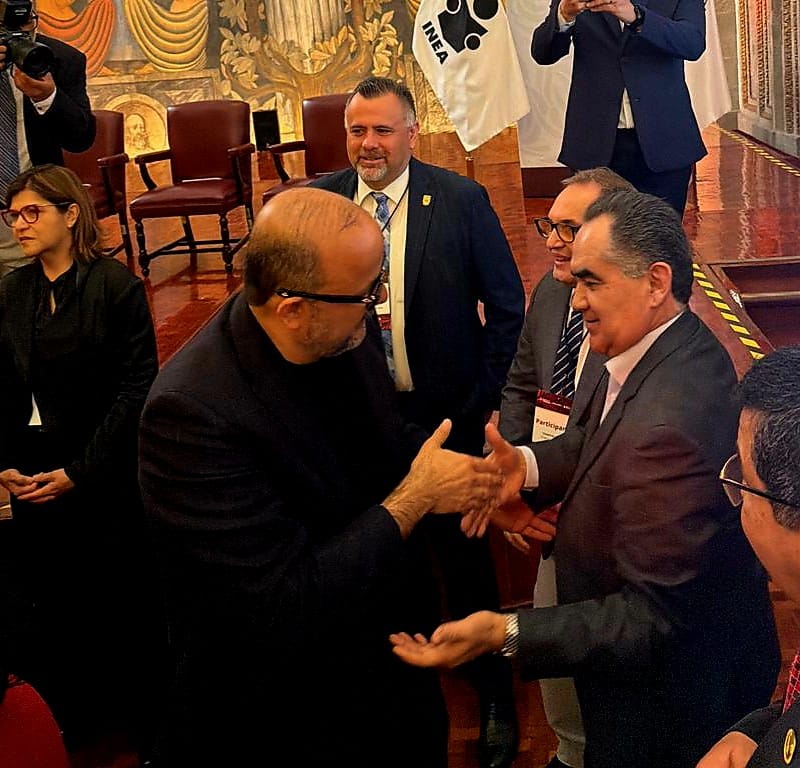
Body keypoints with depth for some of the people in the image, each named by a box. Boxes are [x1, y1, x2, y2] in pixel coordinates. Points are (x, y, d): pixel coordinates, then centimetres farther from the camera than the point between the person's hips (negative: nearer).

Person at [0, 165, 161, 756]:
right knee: (55, 613, 13)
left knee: (124, 613, 6)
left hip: (108, 482, -4)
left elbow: (136, 390, -12)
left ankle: (143, 726, 27)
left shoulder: (118, 286, -9)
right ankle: (85, 725, 35)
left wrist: (79, 473, -14)